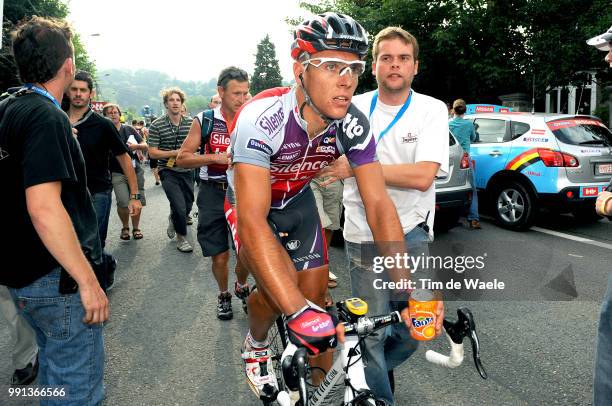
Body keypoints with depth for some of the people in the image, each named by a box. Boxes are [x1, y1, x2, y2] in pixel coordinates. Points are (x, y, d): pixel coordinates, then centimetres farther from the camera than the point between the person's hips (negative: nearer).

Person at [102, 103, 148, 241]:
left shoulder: (129, 129, 8)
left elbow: (145, 146, 10)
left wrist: (137, 146, -11)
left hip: (136, 171, 3)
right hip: (118, 173, -3)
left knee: (138, 202, 3)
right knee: (123, 203, -15)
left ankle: (136, 228, 25)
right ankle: (125, 227, 11)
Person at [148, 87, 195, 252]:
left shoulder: (190, 123, 2)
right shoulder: (157, 125, -8)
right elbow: (152, 152, -10)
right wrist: (176, 153, -19)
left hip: (187, 171, 4)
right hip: (168, 172, -4)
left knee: (188, 206, 15)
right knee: (180, 207, -13)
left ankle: (173, 220, 50)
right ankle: (181, 237, 13)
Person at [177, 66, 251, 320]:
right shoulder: (204, 120, -3)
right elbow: (182, 159, -5)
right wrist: (217, 157, -18)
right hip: (213, 194, 0)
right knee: (220, 256, 3)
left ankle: (242, 286, 31)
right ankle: (224, 295, 31)